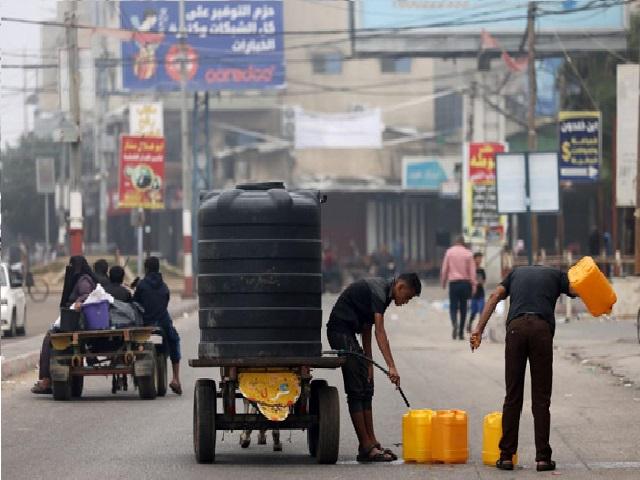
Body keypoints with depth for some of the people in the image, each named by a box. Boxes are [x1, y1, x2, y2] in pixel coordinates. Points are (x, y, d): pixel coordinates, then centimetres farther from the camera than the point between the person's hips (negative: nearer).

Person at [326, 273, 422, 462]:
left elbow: (366, 329, 14)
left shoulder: (382, 291, 12)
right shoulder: (378, 291, -19)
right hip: (341, 331, -11)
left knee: (366, 389, 10)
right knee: (356, 391, -10)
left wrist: (368, 363, 9)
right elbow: (380, 332, -29)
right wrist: (391, 366, -36)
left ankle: (371, 443, 10)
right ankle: (366, 448, -10)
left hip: (348, 332, 11)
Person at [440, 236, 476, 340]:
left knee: (453, 307, 1)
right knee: (463, 308, 9)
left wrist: (443, 282, 12)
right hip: (465, 283, 1)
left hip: (453, 282, -1)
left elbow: (444, 269, 2)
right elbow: (472, 271, 0)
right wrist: (473, 286, 1)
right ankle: (461, 333, 10)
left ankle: (455, 324, -29)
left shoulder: (449, 252, 2)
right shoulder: (468, 253, 2)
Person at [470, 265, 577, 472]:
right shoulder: (556, 275, 25)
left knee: (512, 396, 7)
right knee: (541, 398, 4)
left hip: (515, 326, 1)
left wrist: (479, 329, 7)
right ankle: (543, 458, 4)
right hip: (542, 328, -1)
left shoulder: (516, 272, 29)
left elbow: (495, 296, 14)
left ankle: (506, 456, 7)